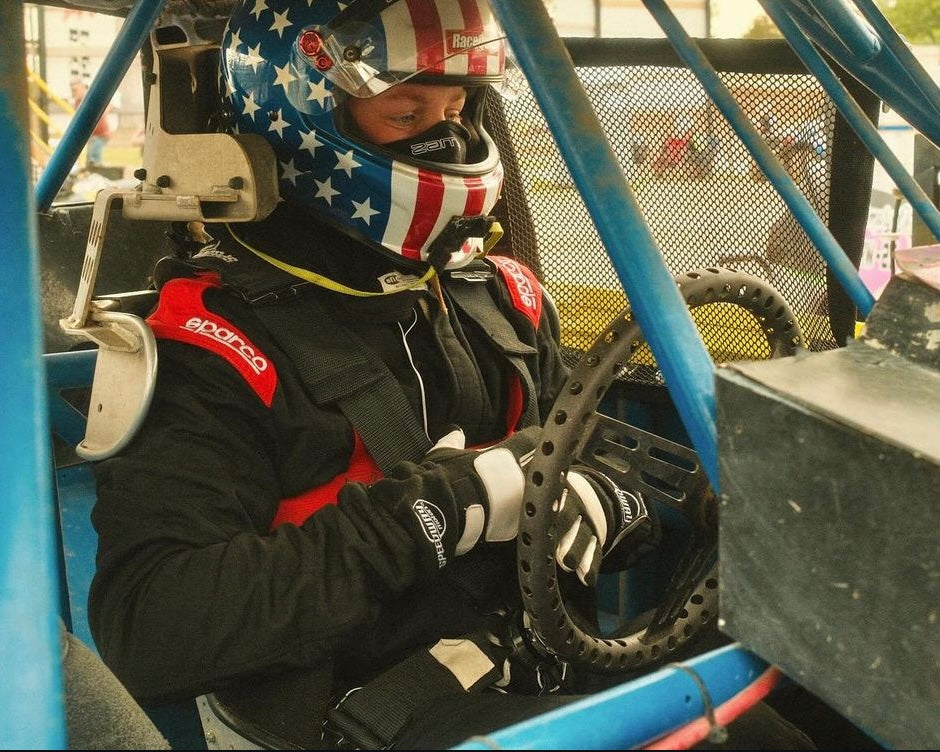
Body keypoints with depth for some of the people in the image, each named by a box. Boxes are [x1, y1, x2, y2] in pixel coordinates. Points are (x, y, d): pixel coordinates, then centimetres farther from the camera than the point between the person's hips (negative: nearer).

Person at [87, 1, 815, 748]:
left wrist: (598, 501, -8)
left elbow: (585, 462, 18)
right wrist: (436, 504, -22)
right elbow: (145, 627, -22)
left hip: (564, 675, 7)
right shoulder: (218, 342, -12)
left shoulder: (495, 296, 9)